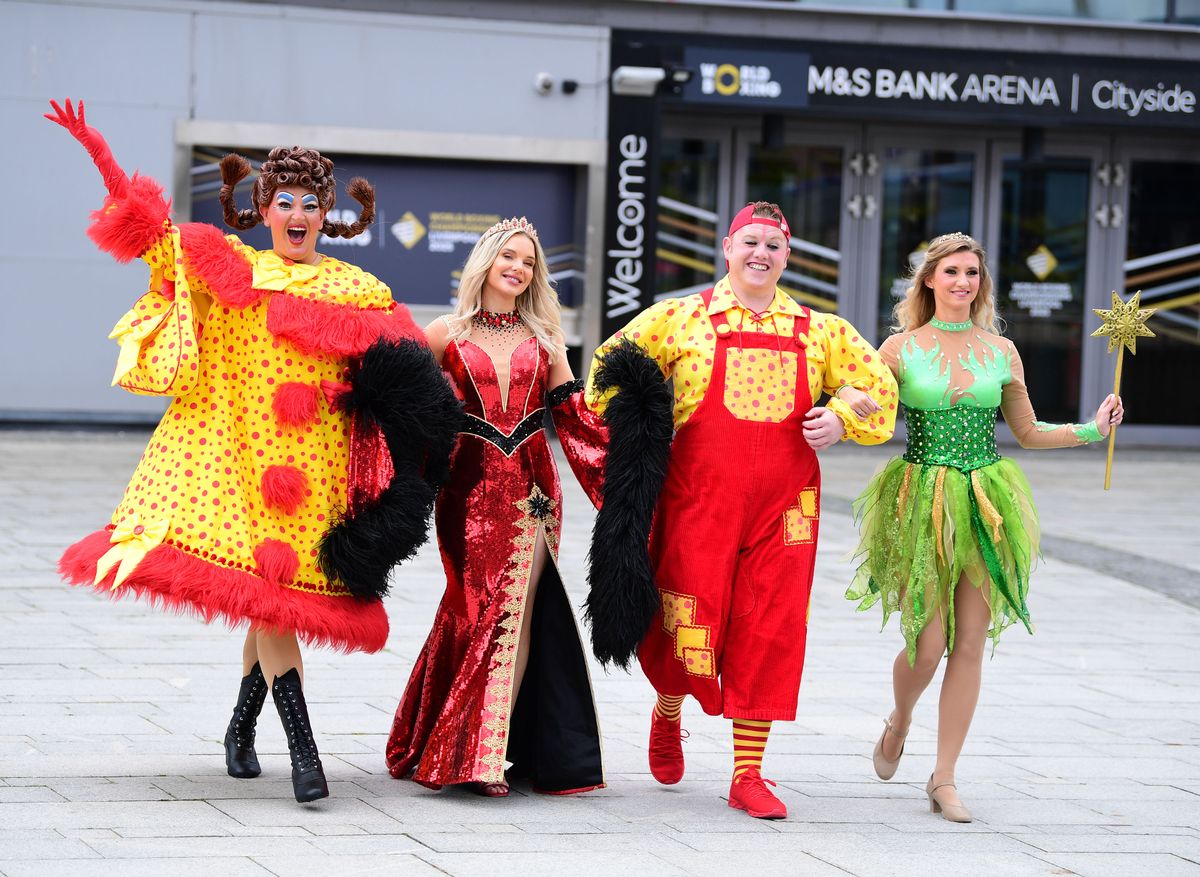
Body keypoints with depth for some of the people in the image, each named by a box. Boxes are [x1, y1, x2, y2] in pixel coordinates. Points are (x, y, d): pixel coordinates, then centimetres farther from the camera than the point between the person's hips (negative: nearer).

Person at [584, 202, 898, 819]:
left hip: (782, 505, 2)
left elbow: (878, 386, 18)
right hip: (696, 501, -2)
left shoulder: (819, 332, 12)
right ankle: (668, 716, 31)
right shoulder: (680, 318, 6)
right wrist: (631, 429, -4)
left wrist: (841, 421, -1)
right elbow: (613, 369, 11)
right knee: (690, 621, -3)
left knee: (768, 632, 0)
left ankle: (747, 775, 8)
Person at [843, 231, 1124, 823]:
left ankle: (944, 779, 9)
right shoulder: (901, 347, 1)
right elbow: (858, 409, 7)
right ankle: (899, 724, 28)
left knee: (970, 645, 0)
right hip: (921, 503, -2)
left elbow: (1028, 432, 16)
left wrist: (1092, 429, 4)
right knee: (927, 644, -6)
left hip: (986, 505, 2)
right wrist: (849, 401, -16)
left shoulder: (1001, 351, 8)